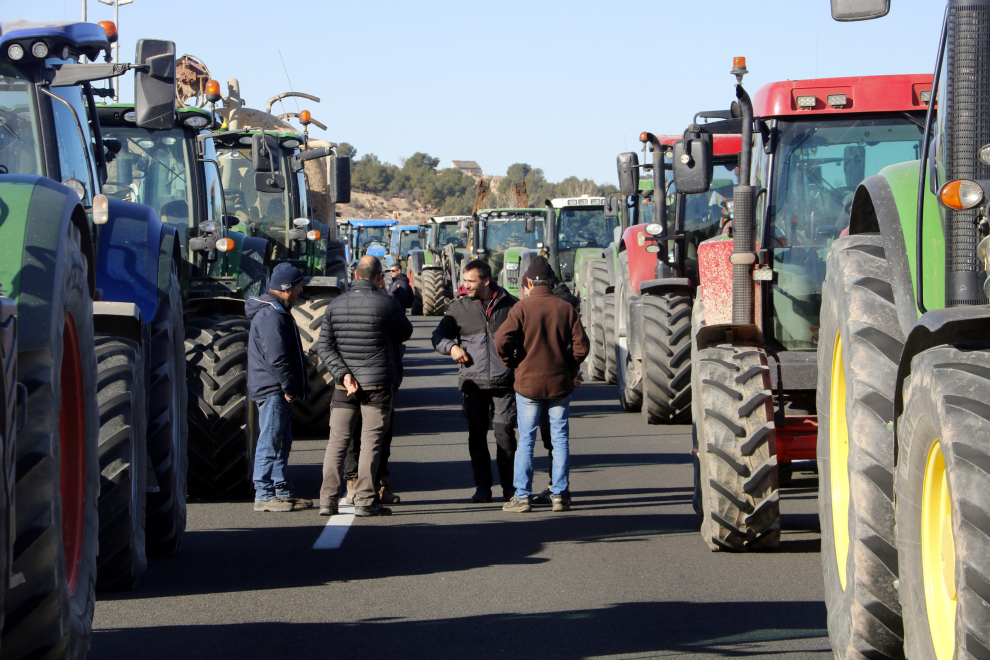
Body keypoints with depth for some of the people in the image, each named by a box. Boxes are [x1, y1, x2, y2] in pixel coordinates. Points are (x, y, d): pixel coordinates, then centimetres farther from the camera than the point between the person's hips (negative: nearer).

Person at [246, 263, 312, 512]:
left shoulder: (278, 312, 18)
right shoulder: (271, 316, -18)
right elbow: (276, 358, -23)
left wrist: (298, 384, 19)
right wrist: (289, 387, -18)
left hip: (279, 391, 11)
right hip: (272, 390, -11)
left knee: (282, 442, 15)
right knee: (270, 442, -8)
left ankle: (283, 491, 22)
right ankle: (264, 495, -6)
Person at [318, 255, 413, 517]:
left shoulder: (335, 305, 5)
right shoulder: (386, 303, -8)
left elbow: (325, 347, 1)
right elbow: (405, 333, 6)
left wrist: (343, 374, -3)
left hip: (345, 386, 3)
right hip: (378, 382, -3)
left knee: (337, 441, 7)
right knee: (371, 442, 0)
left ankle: (328, 500, 4)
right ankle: (364, 500, -3)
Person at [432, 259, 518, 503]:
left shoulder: (510, 305, 6)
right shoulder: (459, 308, 10)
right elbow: (439, 336, 15)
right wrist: (451, 347, -6)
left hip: (504, 382, -2)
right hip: (473, 382, 2)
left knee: (504, 432, -6)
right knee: (476, 435, 2)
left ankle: (509, 486, 4)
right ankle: (482, 486, 11)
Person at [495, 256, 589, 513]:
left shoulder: (522, 308, -7)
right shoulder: (566, 309, -1)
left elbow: (502, 340, -15)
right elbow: (580, 345, -3)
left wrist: (512, 363, 3)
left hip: (528, 383, -2)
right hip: (560, 383, 2)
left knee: (526, 441, 4)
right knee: (560, 439, 8)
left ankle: (522, 496, 3)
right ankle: (559, 494, 8)